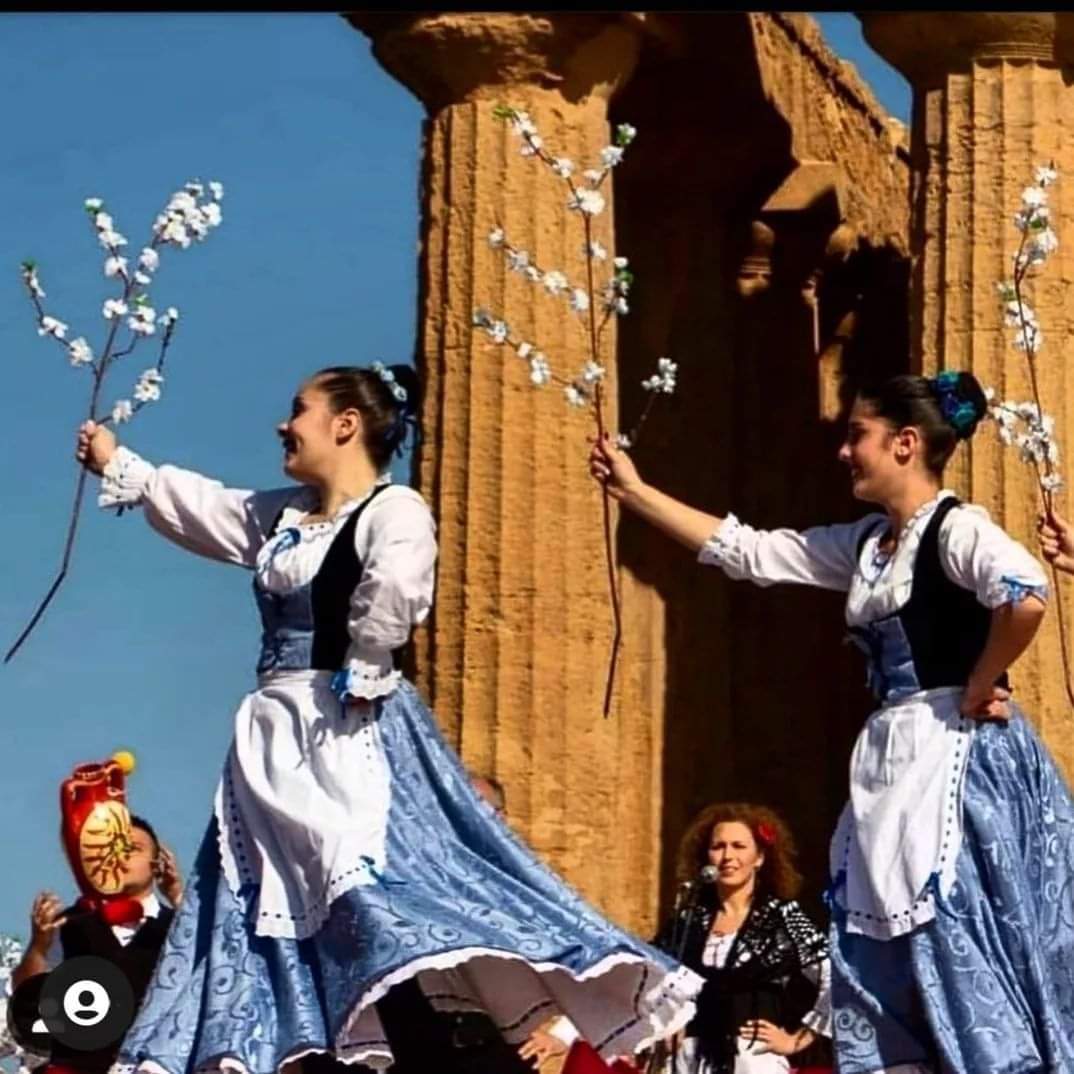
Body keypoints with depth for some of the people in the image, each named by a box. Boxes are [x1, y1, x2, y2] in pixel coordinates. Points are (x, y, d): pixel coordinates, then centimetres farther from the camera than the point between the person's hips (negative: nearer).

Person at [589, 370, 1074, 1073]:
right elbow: (746, 551, 18)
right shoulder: (863, 544, 14)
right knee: (884, 955, 6)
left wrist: (975, 693, -18)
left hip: (958, 756, -8)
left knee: (956, 944, -11)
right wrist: (633, 490, 19)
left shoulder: (955, 527, -10)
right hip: (891, 763, 9)